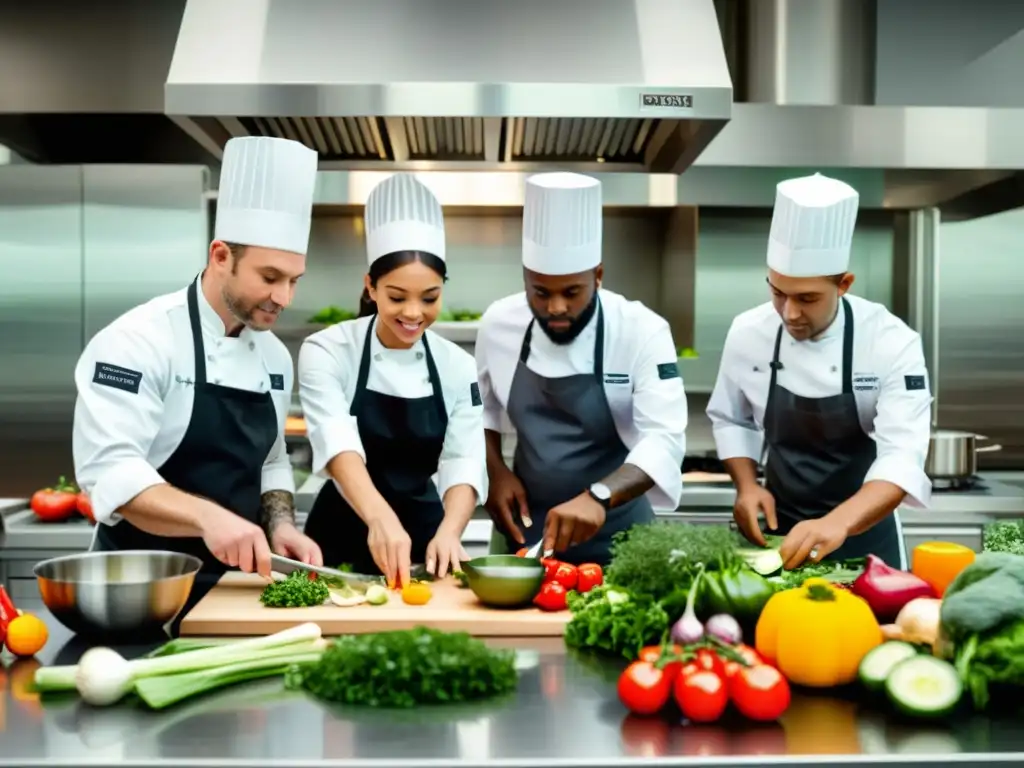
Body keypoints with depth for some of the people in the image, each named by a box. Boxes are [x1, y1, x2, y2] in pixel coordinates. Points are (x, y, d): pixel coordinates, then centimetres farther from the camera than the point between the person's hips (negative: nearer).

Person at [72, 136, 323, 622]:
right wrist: (207, 517, -35)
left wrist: (280, 525, -2)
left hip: (235, 583, 6)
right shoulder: (140, 340, -14)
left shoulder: (274, 355, 8)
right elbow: (109, 471, -23)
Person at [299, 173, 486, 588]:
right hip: (345, 537, -2)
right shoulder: (327, 351, -11)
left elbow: (464, 462, -8)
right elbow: (337, 444, -26)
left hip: (423, 536, 2)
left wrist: (448, 531, -28)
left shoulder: (457, 366, -1)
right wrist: (380, 518, -43)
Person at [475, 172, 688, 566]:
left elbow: (665, 439, -25)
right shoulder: (498, 324, -5)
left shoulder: (642, 332, -17)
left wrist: (598, 497, -40)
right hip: (524, 529, 3)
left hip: (614, 538, -2)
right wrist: (495, 470, -4)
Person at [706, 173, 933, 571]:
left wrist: (837, 523, -43)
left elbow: (902, 456, -28)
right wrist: (747, 486, -12)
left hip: (862, 530, -2)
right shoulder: (747, 333, -10)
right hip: (778, 528, 2)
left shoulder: (892, 343, -19)